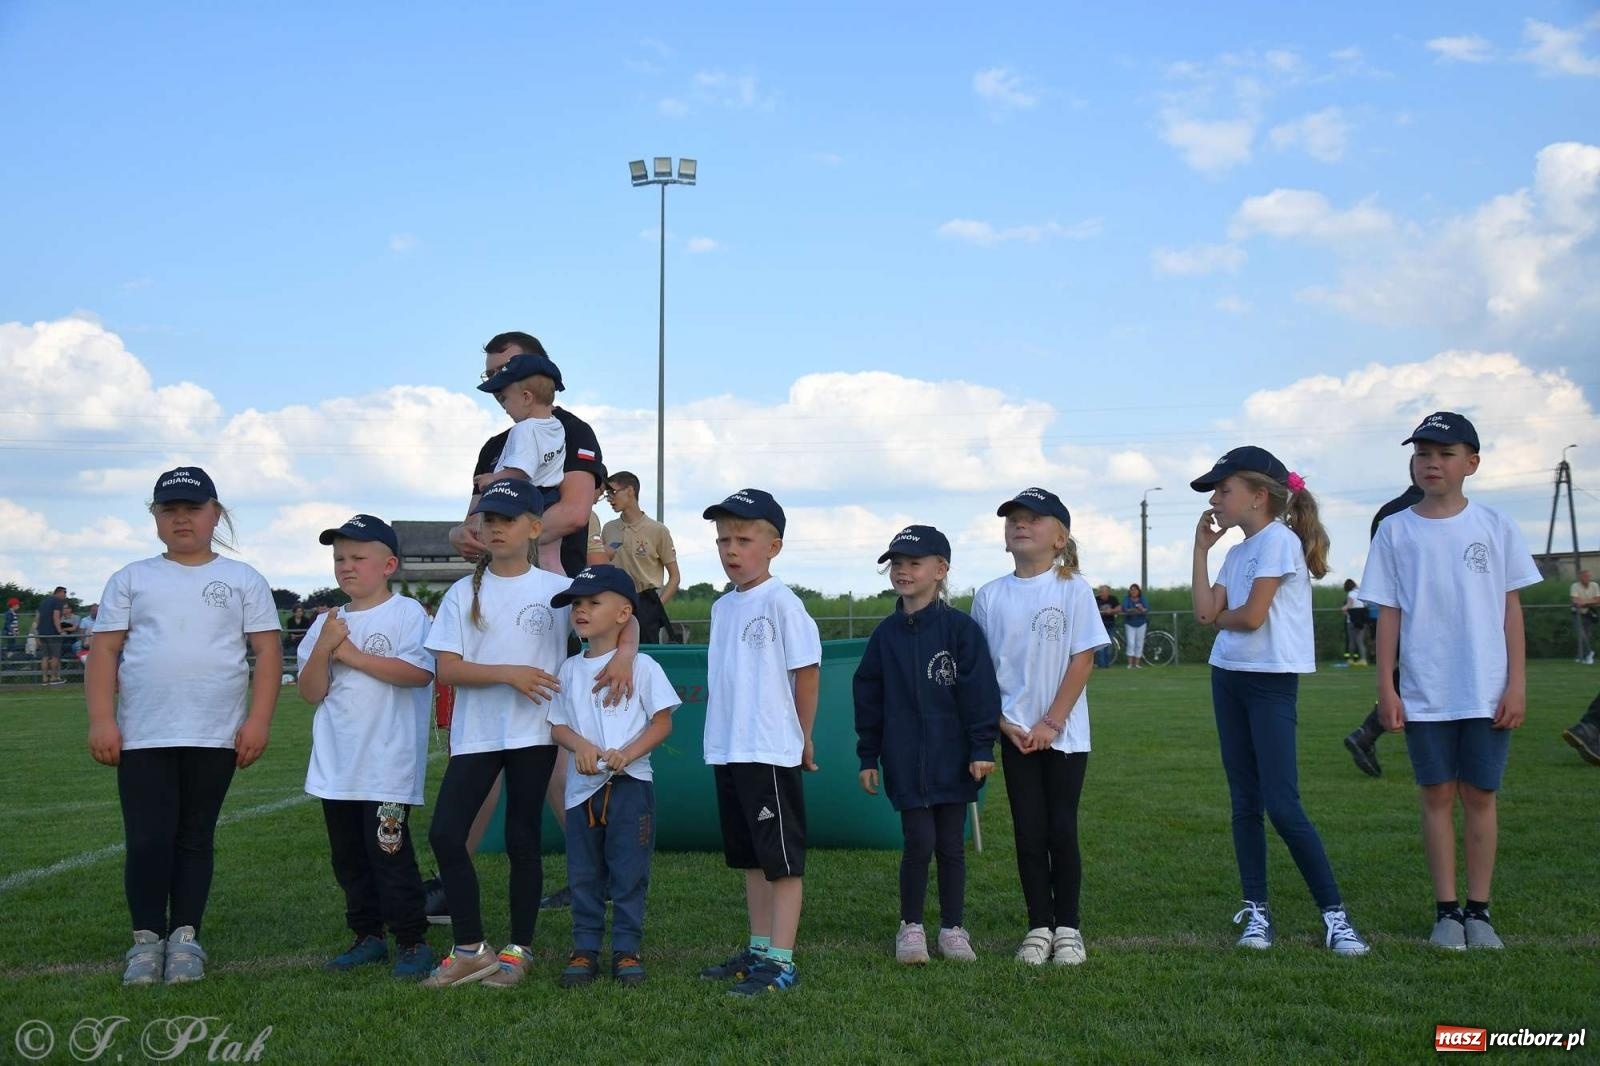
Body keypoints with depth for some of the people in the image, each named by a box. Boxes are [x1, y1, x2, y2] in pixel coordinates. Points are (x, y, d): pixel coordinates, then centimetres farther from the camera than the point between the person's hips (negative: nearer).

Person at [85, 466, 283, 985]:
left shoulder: (243, 580, 8)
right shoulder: (131, 579, 9)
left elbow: (268, 651, 3)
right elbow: (105, 651, 5)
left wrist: (258, 719, -7)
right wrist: (101, 719, -6)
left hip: (215, 736, 0)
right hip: (142, 736, 0)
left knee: (195, 838, 6)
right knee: (148, 839, -4)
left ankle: (185, 936, 15)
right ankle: (147, 938, 9)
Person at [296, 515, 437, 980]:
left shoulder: (407, 613, -5)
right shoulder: (327, 623, 12)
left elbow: (420, 672, -20)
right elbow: (311, 692, 6)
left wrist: (353, 654, -15)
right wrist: (323, 648, -11)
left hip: (389, 765, -7)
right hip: (336, 767, 7)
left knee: (390, 853, -7)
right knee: (349, 858, 14)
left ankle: (412, 941, 4)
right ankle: (368, 936, 26)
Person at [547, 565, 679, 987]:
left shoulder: (641, 666, -3)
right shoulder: (570, 670, 10)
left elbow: (662, 721, -4)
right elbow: (557, 724, 10)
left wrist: (627, 754, -18)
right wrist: (580, 745, -11)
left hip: (630, 783, -4)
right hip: (582, 786, 4)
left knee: (629, 873, 1)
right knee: (583, 874, 8)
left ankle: (627, 950, 10)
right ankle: (585, 948, 18)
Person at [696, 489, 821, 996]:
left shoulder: (780, 602, -11)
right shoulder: (722, 607, 12)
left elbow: (807, 669, -10)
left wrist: (802, 739, -4)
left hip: (771, 753, -8)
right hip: (727, 751, 8)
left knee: (782, 859, -2)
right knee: (750, 858, 15)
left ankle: (781, 961, 1)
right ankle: (759, 949, 25)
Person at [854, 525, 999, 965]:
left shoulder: (960, 628, -6)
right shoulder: (886, 634, 4)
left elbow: (979, 692, -6)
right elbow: (869, 698, 9)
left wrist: (982, 748, -10)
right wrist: (868, 757, 8)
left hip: (952, 760, -1)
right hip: (905, 762, 1)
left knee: (951, 845, 8)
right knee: (919, 842, -2)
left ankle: (953, 929, 20)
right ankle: (911, 927, 14)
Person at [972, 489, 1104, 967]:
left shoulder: (1073, 590, -5)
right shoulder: (990, 596, 2)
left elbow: (1082, 660, -7)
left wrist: (1052, 722, -12)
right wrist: (1004, 722, -6)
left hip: (1064, 734, -2)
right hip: (1015, 734, 2)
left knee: (1062, 831, 2)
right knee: (1029, 833, 5)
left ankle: (1067, 926, 15)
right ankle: (1039, 927, 15)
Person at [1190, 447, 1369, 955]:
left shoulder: (1279, 540, -12)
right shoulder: (1236, 553, 13)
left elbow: (1251, 616, -19)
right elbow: (1205, 612, 3)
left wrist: (1220, 617, 3)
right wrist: (1201, 547, 8)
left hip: (1272, 681, -8)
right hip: (1229, 678, 8)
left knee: (1282, 804, -11)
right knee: (1244, 801, 9)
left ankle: (1334, 912, -1)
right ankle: (1256, 908, 15)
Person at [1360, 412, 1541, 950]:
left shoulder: (1494, 526, 2)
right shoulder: (1396, 531, 2)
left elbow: (1511, 607, 3)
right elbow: (1389, 613, 3)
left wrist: (1516, 682, -2)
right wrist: (1386, 687, -1)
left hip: (1488, 691, 0)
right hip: (1424, 693, 0)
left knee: (1480, 795, 6)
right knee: (1437, 795, 5)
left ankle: (1479, 910, 15)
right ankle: (1446, 910, 13)